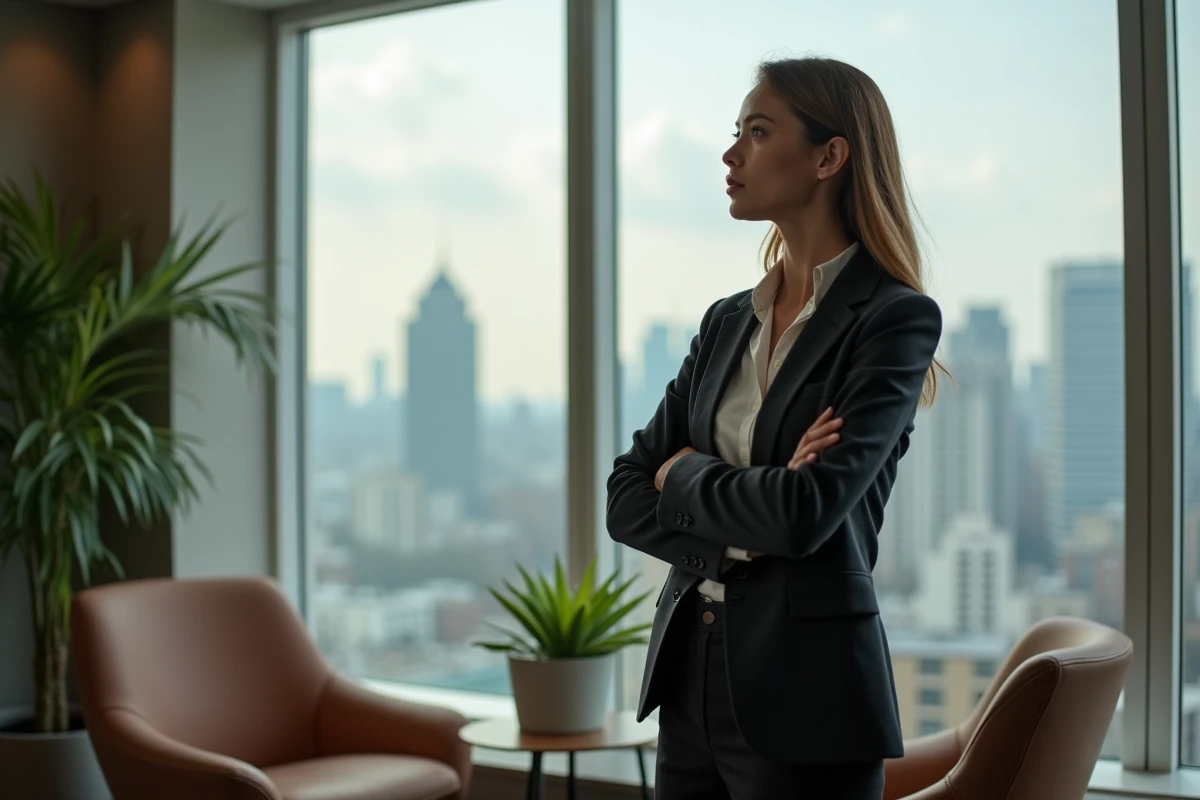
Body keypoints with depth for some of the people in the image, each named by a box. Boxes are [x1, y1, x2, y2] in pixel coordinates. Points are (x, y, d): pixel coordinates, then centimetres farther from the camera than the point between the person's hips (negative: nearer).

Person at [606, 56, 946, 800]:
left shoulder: (897, 318, -10)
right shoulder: (726, 321, 10)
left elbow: (808, 511, -21)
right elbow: (626, 501, 6)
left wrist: (684, 475, -4)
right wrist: (738, 532, -12)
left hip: (804, 690, -6)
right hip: (691, 675, 6)